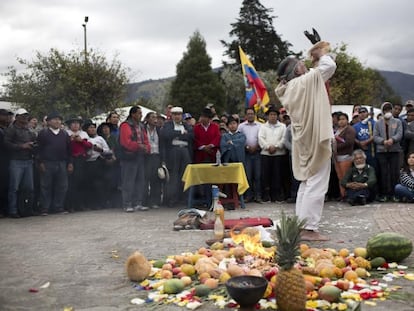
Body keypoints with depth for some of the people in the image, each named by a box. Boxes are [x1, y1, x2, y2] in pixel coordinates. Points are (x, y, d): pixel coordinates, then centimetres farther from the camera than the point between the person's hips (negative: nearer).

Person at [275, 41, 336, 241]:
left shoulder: (288, 89, 11)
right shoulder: (305, 81, -13)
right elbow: (330, 66, -9)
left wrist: (315, 60, 20)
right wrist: (321, 54, 10)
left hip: (304, 142, 9)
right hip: (316, 140, -9)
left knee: (306, 184, 14)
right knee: (316, 185, -7)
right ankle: (309, 229, -8)